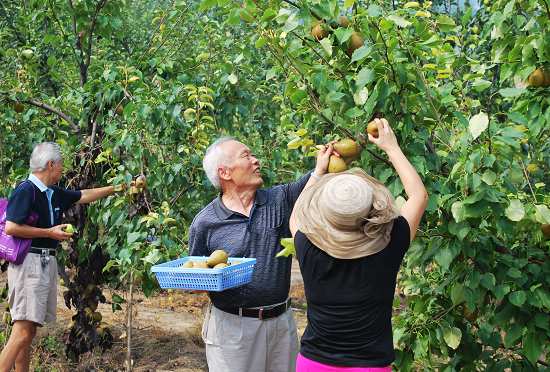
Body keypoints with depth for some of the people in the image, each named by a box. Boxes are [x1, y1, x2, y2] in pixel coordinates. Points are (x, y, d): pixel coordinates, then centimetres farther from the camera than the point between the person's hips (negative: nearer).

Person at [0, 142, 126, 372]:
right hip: (29, 262, -9)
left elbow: (84, 196, 28)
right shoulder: (26, 191, -11)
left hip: (47, 262, 9)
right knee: (23, 331, -13)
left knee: (30, 330, 8)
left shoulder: (54, 194, 15)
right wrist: (50, 233, -13)